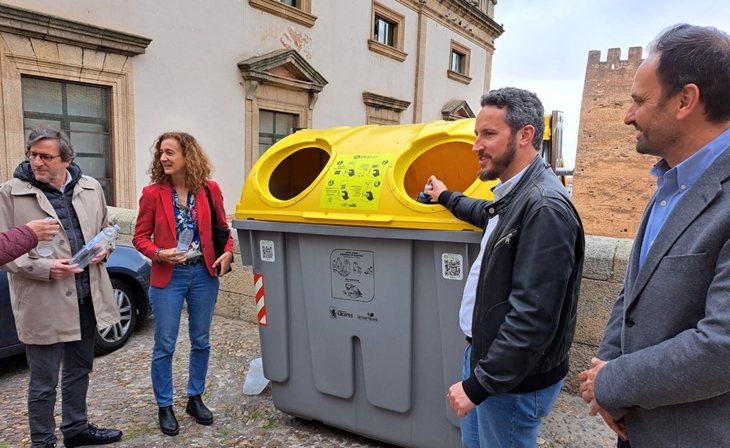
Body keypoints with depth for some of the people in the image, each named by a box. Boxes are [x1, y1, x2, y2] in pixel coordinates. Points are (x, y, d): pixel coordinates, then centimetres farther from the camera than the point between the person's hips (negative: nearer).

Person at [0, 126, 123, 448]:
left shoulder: (91, 188, 5)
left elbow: (106, 229, 17)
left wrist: (103, 249, -4)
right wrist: (44, 268, -20)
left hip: (86, 298, 5)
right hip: (43, 304, -4)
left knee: (79, 370, 21)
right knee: (43, 382, 8)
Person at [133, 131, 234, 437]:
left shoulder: (210, 190, -2)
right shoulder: (152, 193, -6)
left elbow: (223, 228, 7)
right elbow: (141, 237, -1)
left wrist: (228, 253, -11)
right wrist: (159, 254, -20)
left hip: (204, 274, 2)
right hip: (168, 277, -2)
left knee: (201, 341, 13)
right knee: (164, 345, 6)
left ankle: (195, 399, 32)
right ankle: (165, 407, 25)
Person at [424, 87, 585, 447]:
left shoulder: (544, 207, -25)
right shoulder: (515, 194, 5)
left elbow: (533, 317, -28)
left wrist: (479, 384, -21)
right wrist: (446, 198, 42)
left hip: (514, 382, -9)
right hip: (484, 352, 9)